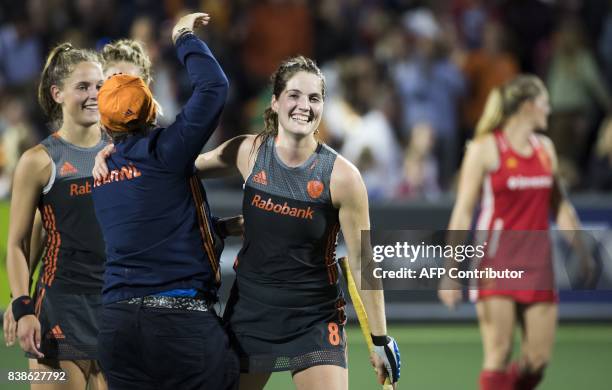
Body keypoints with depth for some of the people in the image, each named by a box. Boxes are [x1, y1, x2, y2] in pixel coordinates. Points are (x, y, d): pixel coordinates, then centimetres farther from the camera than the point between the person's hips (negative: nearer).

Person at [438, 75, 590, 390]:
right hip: (496, 262, -6)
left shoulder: (545, 148, 13)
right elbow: (462, 212, -6)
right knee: (498, 354, -8)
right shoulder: (485, 148, -5)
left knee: (539, 357, 0)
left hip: (537, 263, 6)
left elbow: (560, 207, 21)